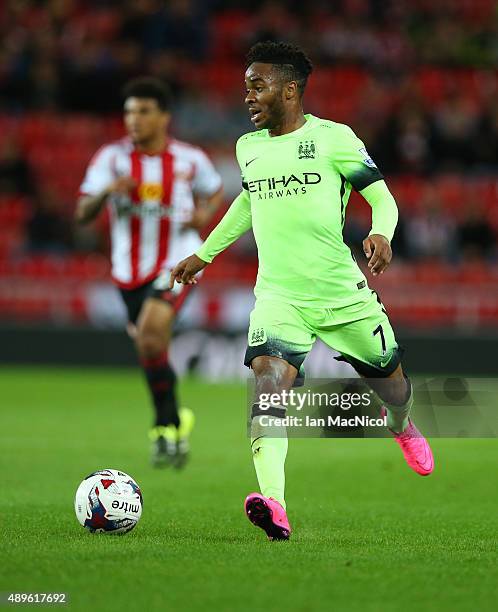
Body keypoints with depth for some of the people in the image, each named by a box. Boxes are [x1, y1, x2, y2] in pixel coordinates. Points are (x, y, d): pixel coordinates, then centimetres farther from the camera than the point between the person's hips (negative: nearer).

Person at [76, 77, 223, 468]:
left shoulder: (189, 159, -3)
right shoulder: (112, 157, -5)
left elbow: (215, 191, 17)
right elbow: (83, 213, -11)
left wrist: (205, 213, -6)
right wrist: (107, 191, -31)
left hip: (177, 263, -3)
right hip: (131, 270, 3)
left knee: (150, 334, -26)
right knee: (150, 351, 11)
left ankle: (166, 425, -13)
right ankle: (176, 421, 34)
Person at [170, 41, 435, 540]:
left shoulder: (333, 138, -5)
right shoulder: (248, 147, 10)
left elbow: (382, 199, -4)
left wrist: (380, 234, -25)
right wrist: (205, 253, 33)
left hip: (343, 293, -2)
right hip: (277, 296, 2)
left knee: (389, 379, 14)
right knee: (270, 377, -25)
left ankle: (401, 426, 55)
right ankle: (273, 503, -40)